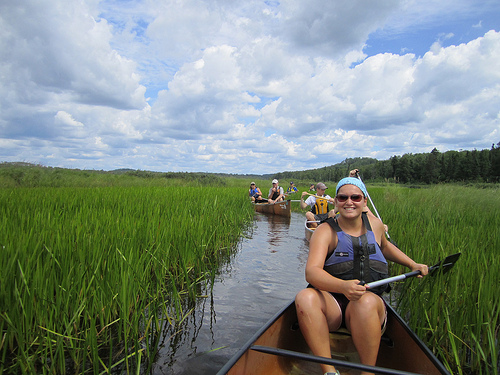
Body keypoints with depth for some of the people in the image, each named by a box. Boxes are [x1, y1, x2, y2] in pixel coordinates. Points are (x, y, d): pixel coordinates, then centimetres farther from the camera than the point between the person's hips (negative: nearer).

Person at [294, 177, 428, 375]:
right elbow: (311, 271, -22)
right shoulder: (326, 231, -6)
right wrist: (342, 286, -40)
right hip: (332, 302, -1)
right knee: (304, 297, -34)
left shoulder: (375, 225, 8)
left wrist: (413, 264, 26)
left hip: (372, 304, 2)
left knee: (366, 302, -35)